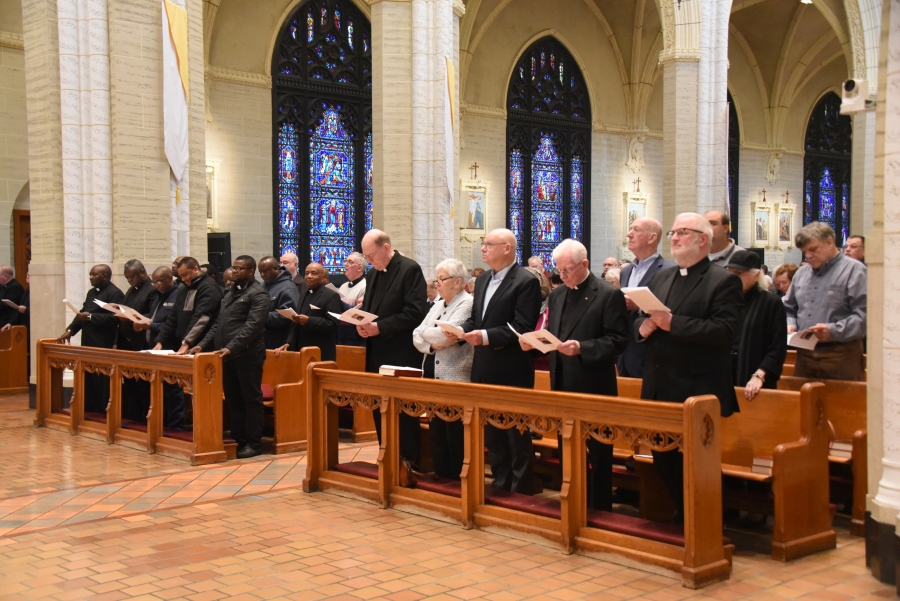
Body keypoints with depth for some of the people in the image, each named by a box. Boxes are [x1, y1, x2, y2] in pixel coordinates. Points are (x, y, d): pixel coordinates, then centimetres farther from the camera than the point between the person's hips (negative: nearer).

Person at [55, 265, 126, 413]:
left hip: (103, 347, -9)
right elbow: (82, 313, 21)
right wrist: (70, 330, 9)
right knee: (89, 383, 10)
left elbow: (114, 317, -21)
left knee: (102, 385, -5)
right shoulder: (92, 292, 20)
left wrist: (90, 317, -20)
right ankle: (89, 413, 16)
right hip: (89, 344, 9)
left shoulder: (115, 293, -10)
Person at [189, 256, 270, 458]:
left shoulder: (258, 294, -8)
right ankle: (237, 439, 19)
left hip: (247, 354, -8)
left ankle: (253, 443, 5)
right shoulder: (231, 292, 19)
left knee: (251, 399, 0)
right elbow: (218, 323, 21)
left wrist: (231, 348, -25)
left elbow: (252, 326, -18)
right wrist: (203, 344, 9)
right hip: (227, 355, 8)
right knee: (233, 399, 12)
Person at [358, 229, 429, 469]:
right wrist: (362, 324, -3)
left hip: (401, 355, -8)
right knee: (379, 407, 11)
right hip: (376, 353, 8)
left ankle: (409, 460, 9)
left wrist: (380, 327, -21)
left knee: (403, 409, -1)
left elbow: (415, 312, -18)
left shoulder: (410, 269, -10)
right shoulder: (372, 274, 14)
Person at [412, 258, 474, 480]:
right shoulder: (438, 304, 15)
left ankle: (457, 480, 8)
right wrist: (431, 345, -10)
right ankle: (441, 477, 21)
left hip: (455, 380, -8)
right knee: (436, 432, 12)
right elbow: (417, 335, 10)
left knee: (454, 435, -2)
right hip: (434, 377, 8)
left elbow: (445, 335, -21)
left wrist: (424, 332, -3)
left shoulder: (467, 304, -10)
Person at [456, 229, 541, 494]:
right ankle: (500, 485, 27)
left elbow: (522, 327, -19)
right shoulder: (482, 280, 14)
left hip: (512, 372, -8)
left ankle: (521, 491, 12)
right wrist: (461, 331, -3)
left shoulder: (526, 282, -12)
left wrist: (487, 336, -26)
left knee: (517, 437, 2)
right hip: (485, 370, 8)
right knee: (492, 434, 16)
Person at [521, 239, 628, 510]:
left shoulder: (609, 294, -8)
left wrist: (581, 348, -25)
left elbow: (617, 340, -14)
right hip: (563, 387, 7)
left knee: (598, 455, 4)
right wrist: (534, 342, -3)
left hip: (594, 388, -6)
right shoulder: (557, 295, 12)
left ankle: (599, 510, 15)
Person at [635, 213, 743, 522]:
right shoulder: (661, 277, 15)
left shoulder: (724, 281, -8)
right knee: (663, 459, 15)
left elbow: (724, 330, -20)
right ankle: (682, 517, 32)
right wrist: (643, 326, -6)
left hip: (698, 394, -7)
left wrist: (673, 323, -24)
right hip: (659, 390, 7)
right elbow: (641, 320, 18)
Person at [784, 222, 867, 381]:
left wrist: (834, 331, -25)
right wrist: (790, 325, 3)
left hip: (840, 356, -6)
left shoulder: (853, 270, -4)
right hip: (804, 355, 6)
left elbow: (864, 315, -14)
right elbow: (789, 309, 25)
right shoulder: (801, 273, 18)